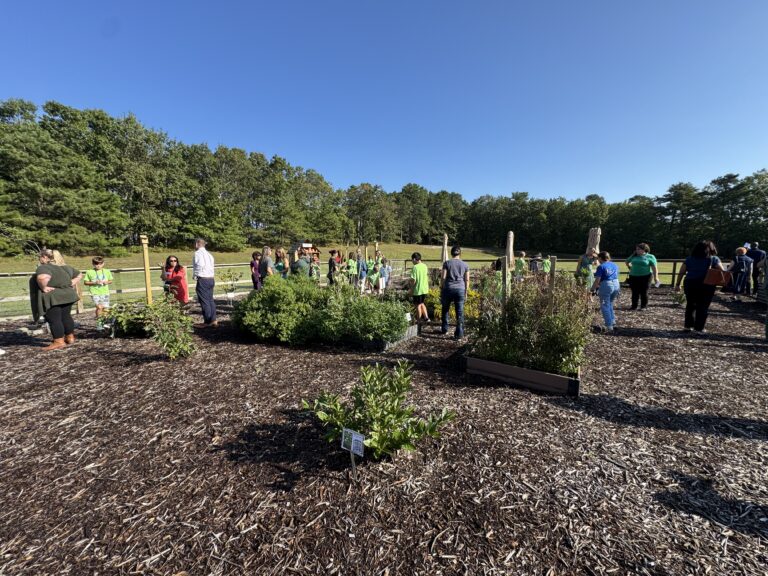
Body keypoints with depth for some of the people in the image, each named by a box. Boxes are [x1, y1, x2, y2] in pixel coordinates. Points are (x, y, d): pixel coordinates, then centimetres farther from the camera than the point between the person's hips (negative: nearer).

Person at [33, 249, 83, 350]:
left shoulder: (43, 268, -15)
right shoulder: (65, 267, 9)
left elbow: (43, 277, -37)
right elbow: (79, 275, 20)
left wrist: (43, 288, -22)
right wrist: (72, 284, 12)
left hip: (51, 298, -8)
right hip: (67, 295, 8)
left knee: (54, 319, 0)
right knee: (66, 317, 18)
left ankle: (59, 342, 4)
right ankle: (70, 337, 26)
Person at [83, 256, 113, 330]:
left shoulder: (107, 271, 7)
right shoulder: (89, 272, 0)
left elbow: (111, 280, 16)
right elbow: (85, 282, 3)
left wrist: (107, 282, -5)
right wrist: (94, 283, -13)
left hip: (105, 293, 3)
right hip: (95, 293, -3)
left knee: (105, 309, 5)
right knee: (99, 307, -20)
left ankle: (104, 323, 23)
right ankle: (98, 323, -9)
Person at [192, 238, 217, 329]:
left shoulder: (197, 253, -8)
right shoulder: (208, 254, 17)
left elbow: (199, 266, -19)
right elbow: (211, 266, 10)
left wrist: (195, 276, -7)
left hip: (203, 280, -8)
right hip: (211, 279, 8)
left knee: (204, 301, -1)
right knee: (210, 300, 12)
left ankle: (207, 322, 5)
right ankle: (213, 321, 15)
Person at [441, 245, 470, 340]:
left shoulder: (447, 263, -1)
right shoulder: (465, 265, 6)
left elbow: (443, 277, -6)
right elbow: (467, 280, 4)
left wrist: (441, 289, 3)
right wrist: (466, 292, 11)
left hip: (448, 289, -1)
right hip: (460, 289, 1)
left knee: (445, 309, 18)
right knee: (460, 312, 3)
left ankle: (444, 329, 27)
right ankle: (459, 334, 3)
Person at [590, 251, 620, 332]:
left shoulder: (601, 267, -7)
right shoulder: (615, 265, 13)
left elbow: (597, 280, -11)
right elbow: (616, 276, 16)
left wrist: (593, 289, -3)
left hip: (606, 285, -7)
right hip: (616, 285, 7)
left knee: (605, 306, 2)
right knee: (610, 304, 25)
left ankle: (609, 326, -1)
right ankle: (613, 321, 27)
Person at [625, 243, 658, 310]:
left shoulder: (650, 257, -1)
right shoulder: (634, 256, 9)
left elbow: (654, 268, -7)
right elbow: (627, 262, 28)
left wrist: (655, 277, -15)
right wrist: (631, 268, 17)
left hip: (645, 277, -3)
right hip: (634, 277, 3)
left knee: (644, 292, 1)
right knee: (635, 292, 4)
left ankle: (644, 306, 11)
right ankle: (634, 306, 11)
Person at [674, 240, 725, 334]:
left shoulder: (689, 259, 5)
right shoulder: (714, 259, 0)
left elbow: (681, 273, 2)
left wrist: (677, 284, 5)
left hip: (690, 284, 2)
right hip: (706, 286, -2)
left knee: (690, 305, 15)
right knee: (703, 307, 4)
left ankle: (688, 326, 17)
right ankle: (699, 328, 5)